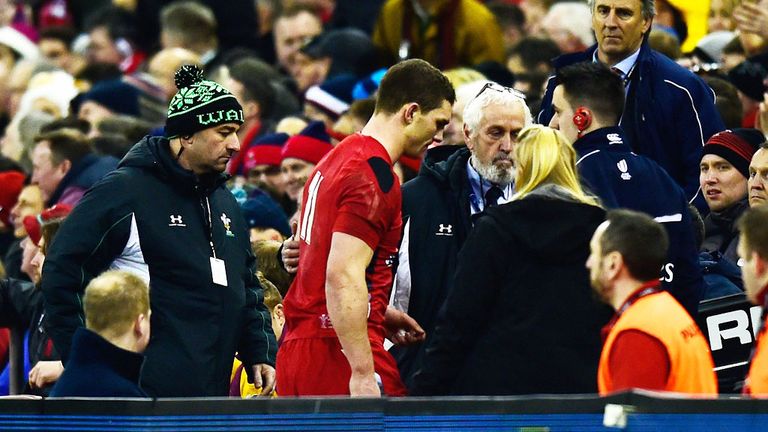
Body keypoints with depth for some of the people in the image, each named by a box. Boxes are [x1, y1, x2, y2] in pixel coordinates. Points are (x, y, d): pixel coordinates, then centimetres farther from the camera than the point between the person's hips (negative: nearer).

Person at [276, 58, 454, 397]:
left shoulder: (336, 160, 19)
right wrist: (363, 374, -22)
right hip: (339, 354, -10)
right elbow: (343, 277, -20)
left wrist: (382, 315, 23)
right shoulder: (374, 176, -12)